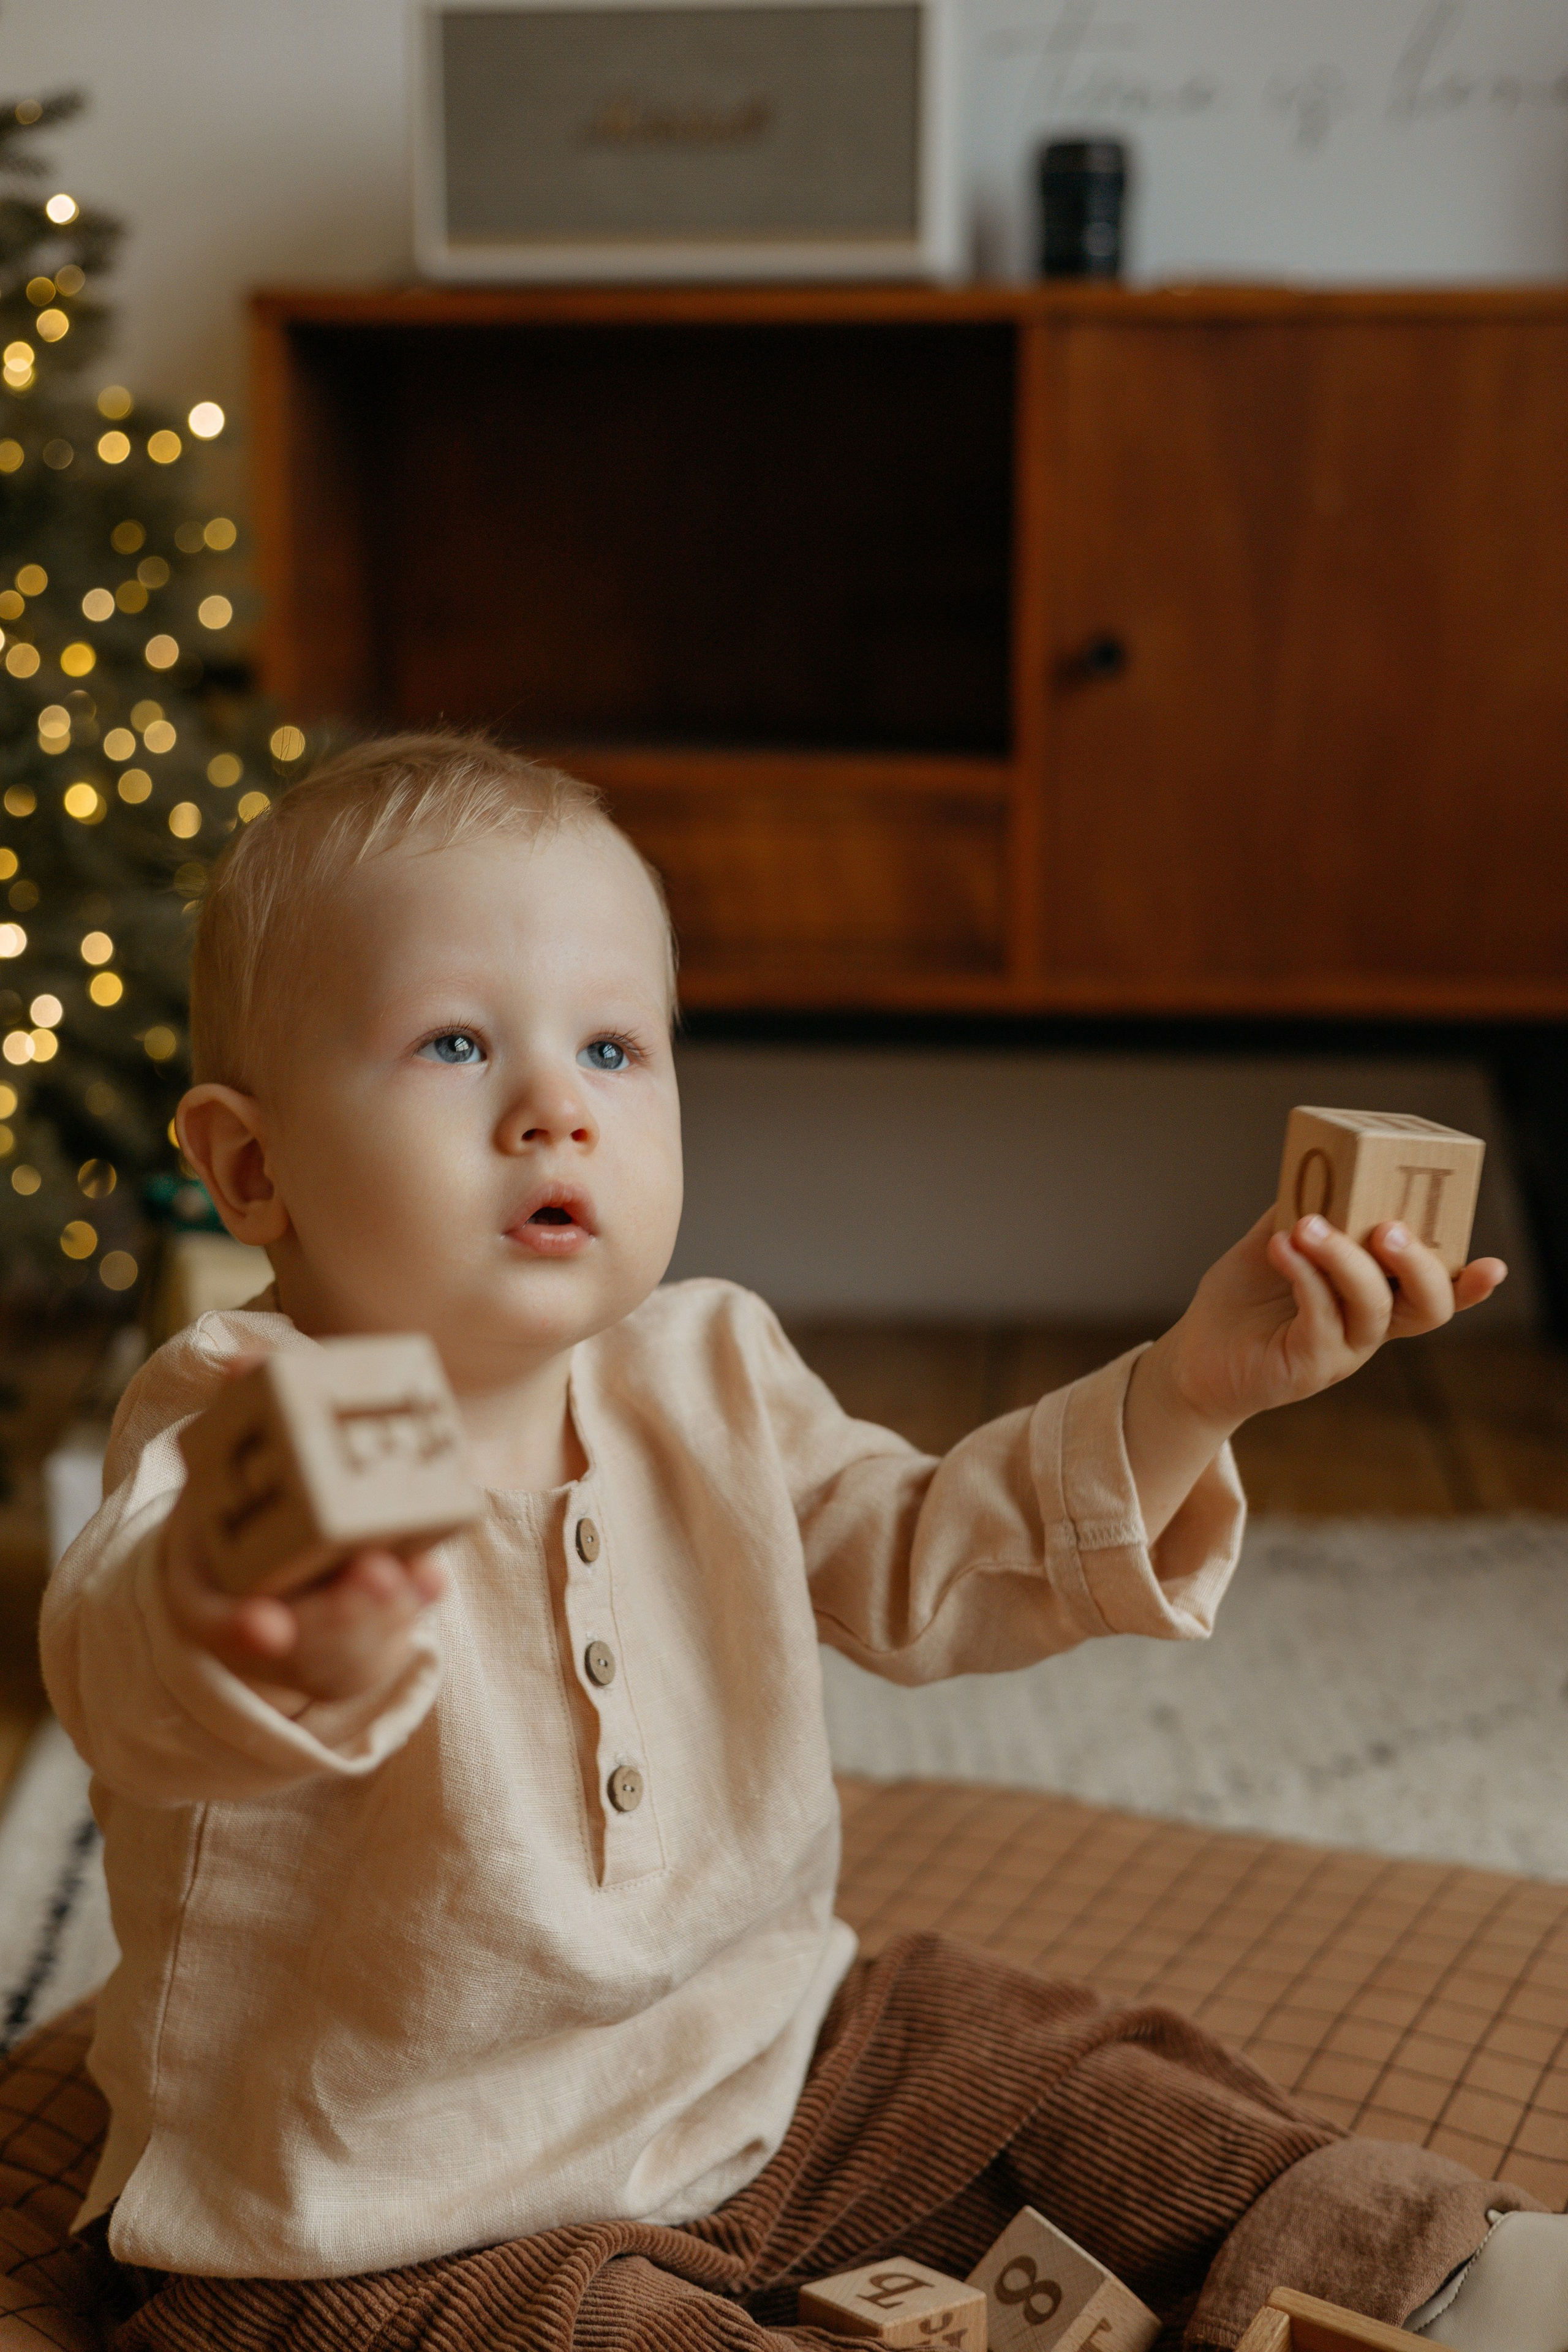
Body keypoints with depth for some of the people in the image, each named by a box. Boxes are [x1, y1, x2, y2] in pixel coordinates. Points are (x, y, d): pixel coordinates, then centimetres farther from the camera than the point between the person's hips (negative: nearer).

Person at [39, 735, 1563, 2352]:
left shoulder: (709, 1375, -3)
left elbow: (919, 1565, 7)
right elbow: (130, 1676, -46)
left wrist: (1189, 1392, -8)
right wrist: (271, 1641, -73)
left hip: (760, 2073, 6)